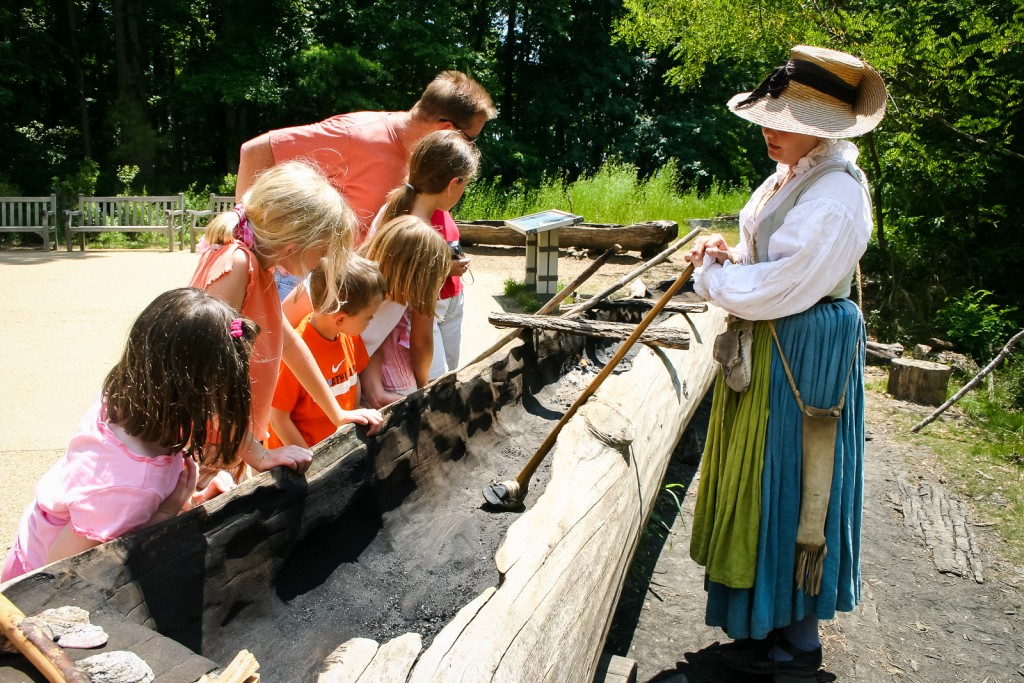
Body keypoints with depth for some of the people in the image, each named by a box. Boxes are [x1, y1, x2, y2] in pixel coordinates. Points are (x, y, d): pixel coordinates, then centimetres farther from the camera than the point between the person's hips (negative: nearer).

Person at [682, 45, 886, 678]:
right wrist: (727, 256, -4)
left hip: (800, 357, -10)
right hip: (768, 347, 10)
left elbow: (779, 289, -25)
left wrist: (711, 274, -10)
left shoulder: (834, 201, -25)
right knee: (763, 479, 19)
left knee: (786, 483, 2)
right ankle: (774, 616, 38)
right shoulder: (795, 174, 7)